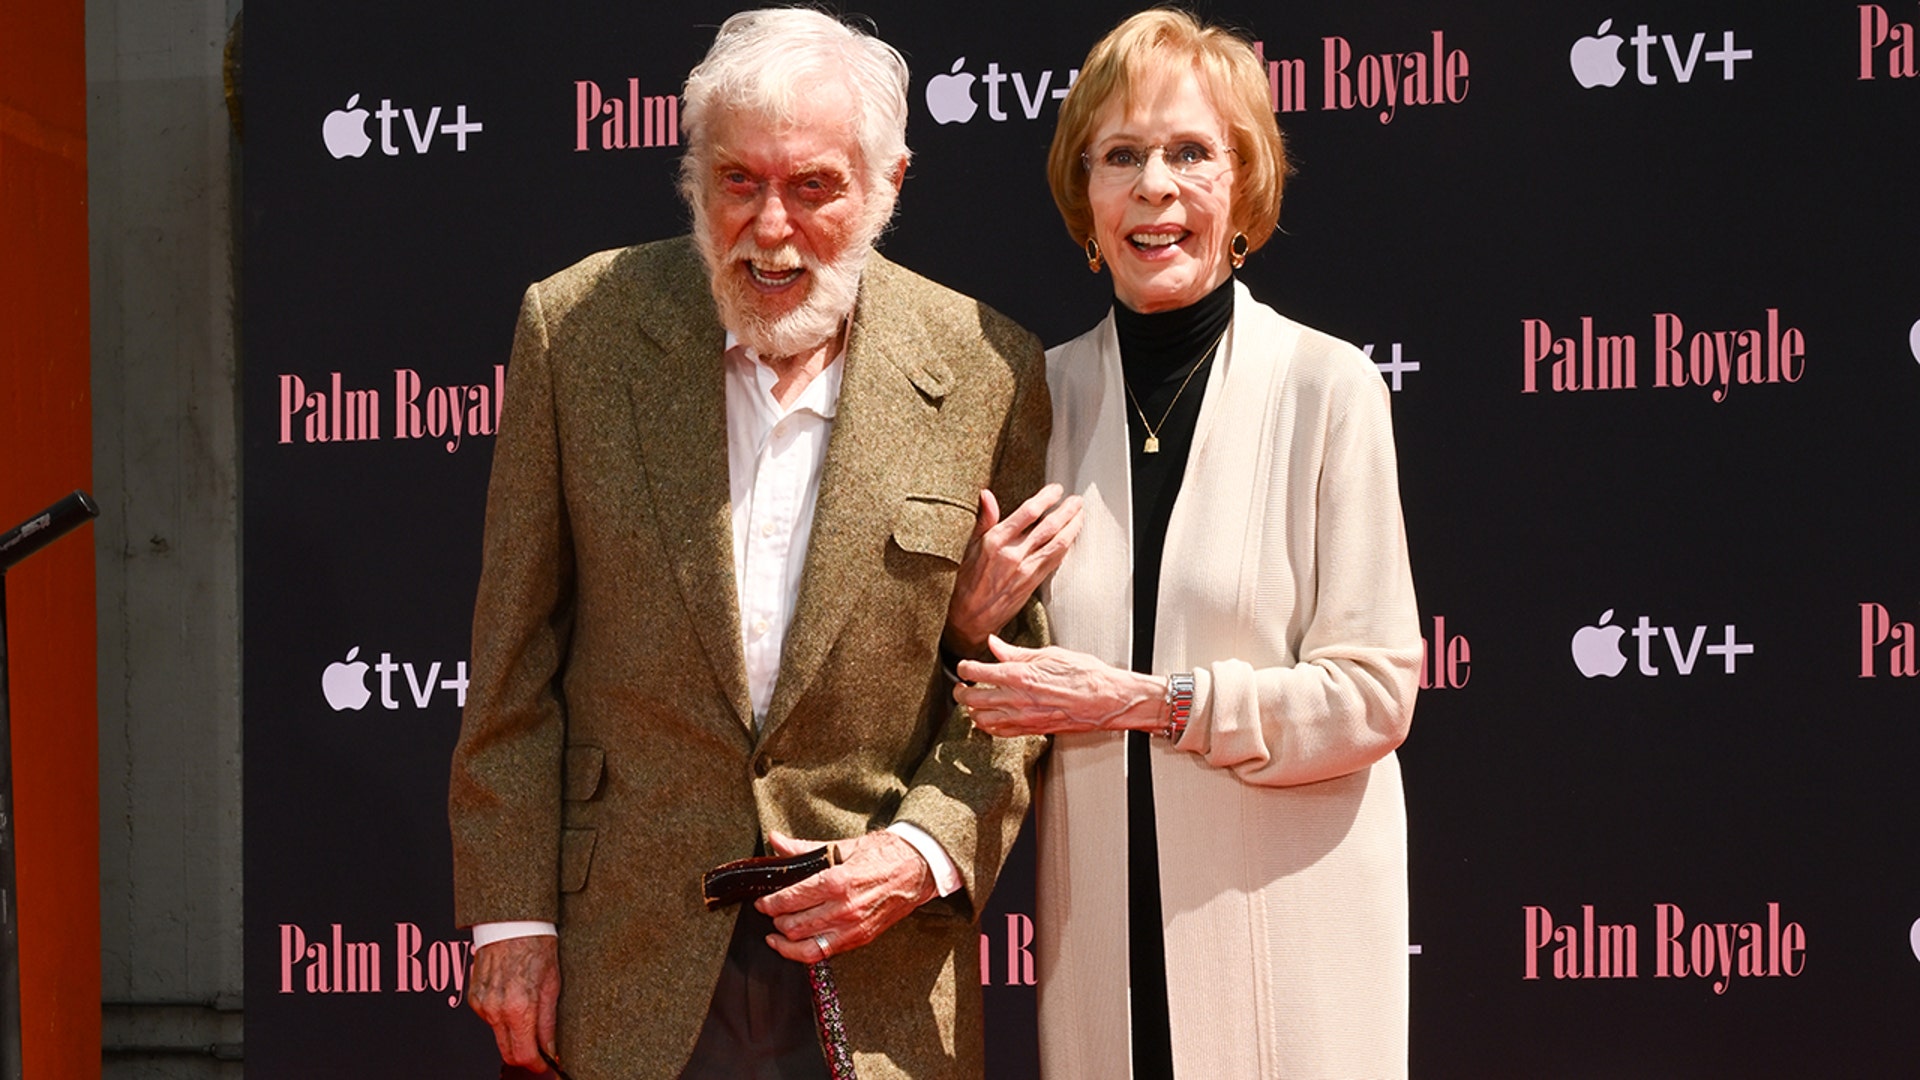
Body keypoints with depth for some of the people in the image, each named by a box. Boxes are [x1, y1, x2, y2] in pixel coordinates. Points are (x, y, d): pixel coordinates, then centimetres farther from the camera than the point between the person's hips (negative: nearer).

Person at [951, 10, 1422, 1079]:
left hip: (1285, 920, -3)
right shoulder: (1046, 391, 6)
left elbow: (1373, 696, -9)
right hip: (1103, 922, 3)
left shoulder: (1328, 387, -7)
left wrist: (1149, 699, -15)